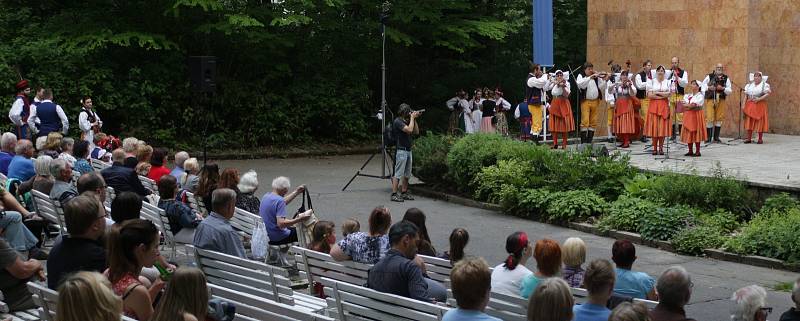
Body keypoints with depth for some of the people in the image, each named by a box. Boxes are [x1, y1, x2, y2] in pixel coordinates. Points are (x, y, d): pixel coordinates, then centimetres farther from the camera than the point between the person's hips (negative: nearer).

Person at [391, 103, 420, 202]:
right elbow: (409, 130, -23)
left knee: (407, 174, 11)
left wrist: (414, 119, 7)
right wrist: (412, 118, -11)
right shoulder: (398, 121, -11)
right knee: (398, 174, -9)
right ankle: (394, 194, -8)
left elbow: (416, 131, 16)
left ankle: (404, 193, 17)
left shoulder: (406, 121, 15)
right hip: (401, 150, -9)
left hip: (408, 150, 9)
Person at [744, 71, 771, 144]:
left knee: (760, 122, -3)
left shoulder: (764, 85, 1)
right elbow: (746, 95, 14)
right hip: (750, 105, 4)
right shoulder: (749, 85, 15)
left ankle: (760, 139, 3)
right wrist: (744, 105, 5)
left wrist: (759, 99, -20)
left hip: (760, 106, -4)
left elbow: (768, 94, -11)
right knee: (749, 122, -1)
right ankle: (749, 138, 2)